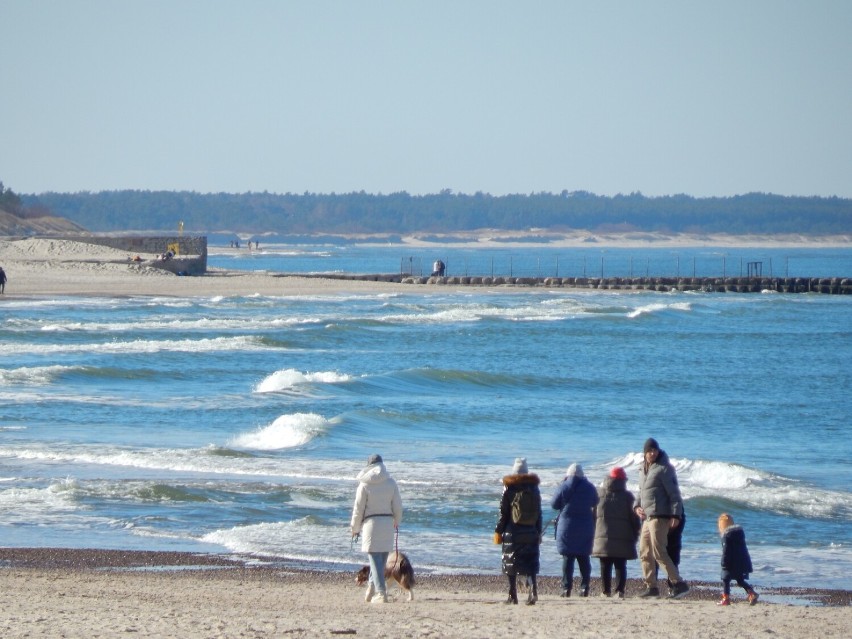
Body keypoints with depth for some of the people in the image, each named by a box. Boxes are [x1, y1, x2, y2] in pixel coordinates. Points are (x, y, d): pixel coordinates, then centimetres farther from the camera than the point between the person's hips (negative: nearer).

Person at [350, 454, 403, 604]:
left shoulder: (365, 484, -6)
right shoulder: (391, 483, 2)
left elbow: (358, 509, -3)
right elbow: (397, 506, 7)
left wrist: (355, 528, 10)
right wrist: (397, 522, 26)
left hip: (371, 523, -3)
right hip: (387, 523, 3)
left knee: (375, 559, -2)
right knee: (382, 558, 15)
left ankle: (381, 593, -10)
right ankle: (372, 589, 22)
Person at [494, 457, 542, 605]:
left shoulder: (509, 489, -6)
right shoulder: (534, 489, 5)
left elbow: (503, 513, -5)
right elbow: (539, 513, 9)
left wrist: (498, 531, 3)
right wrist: (539, 533, 16)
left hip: (513, 532, -3)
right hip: (531, 532, 3)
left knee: (511, 565, 4)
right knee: (530, 564, 6)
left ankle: (513, 596, 4)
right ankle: (533, 589, -15)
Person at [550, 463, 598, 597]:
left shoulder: (565, 487, -8)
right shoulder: (590, 487, 0)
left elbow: (554, 504, 0)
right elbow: (595, 505, 12)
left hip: (567, 527, -3)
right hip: (586, 526, 3)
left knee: (568, 557, 0)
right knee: (584, 557, 9)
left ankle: (566, 588, -6)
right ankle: (584, 587, 3)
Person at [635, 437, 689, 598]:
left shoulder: (664, 469, -7)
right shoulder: (643, 470, 18)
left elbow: (674, 493, -12)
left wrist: (675, 515, -20)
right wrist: (637, 506, 9)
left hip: (659, 517, -9)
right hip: (647, 517, 9)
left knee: (658, 552, -13)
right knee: (644, 552, 9)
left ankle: (678, 584, -13)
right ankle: (651, 586, 14)